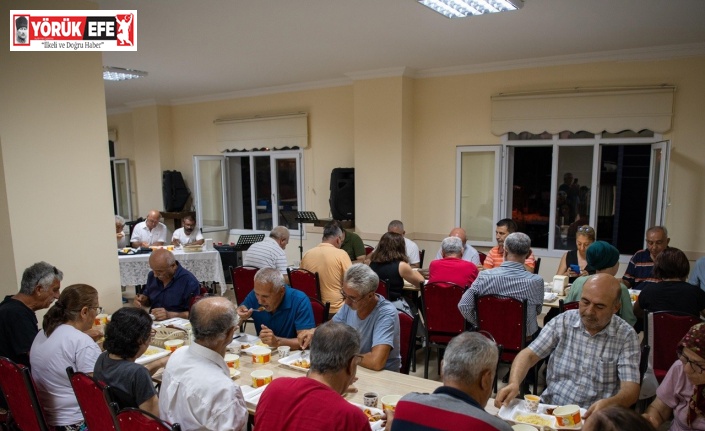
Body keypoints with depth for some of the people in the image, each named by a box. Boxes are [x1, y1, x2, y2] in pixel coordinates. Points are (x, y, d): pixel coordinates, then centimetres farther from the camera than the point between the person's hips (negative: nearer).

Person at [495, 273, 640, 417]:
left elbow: (631, 389, -9)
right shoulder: (563, 321, 1)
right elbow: (529, 355, -1)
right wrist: (514, 383, -20)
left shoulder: (626, 336, -4)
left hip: (594, 417, 0)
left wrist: (608, 404, -31)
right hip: (549, 409, 0)